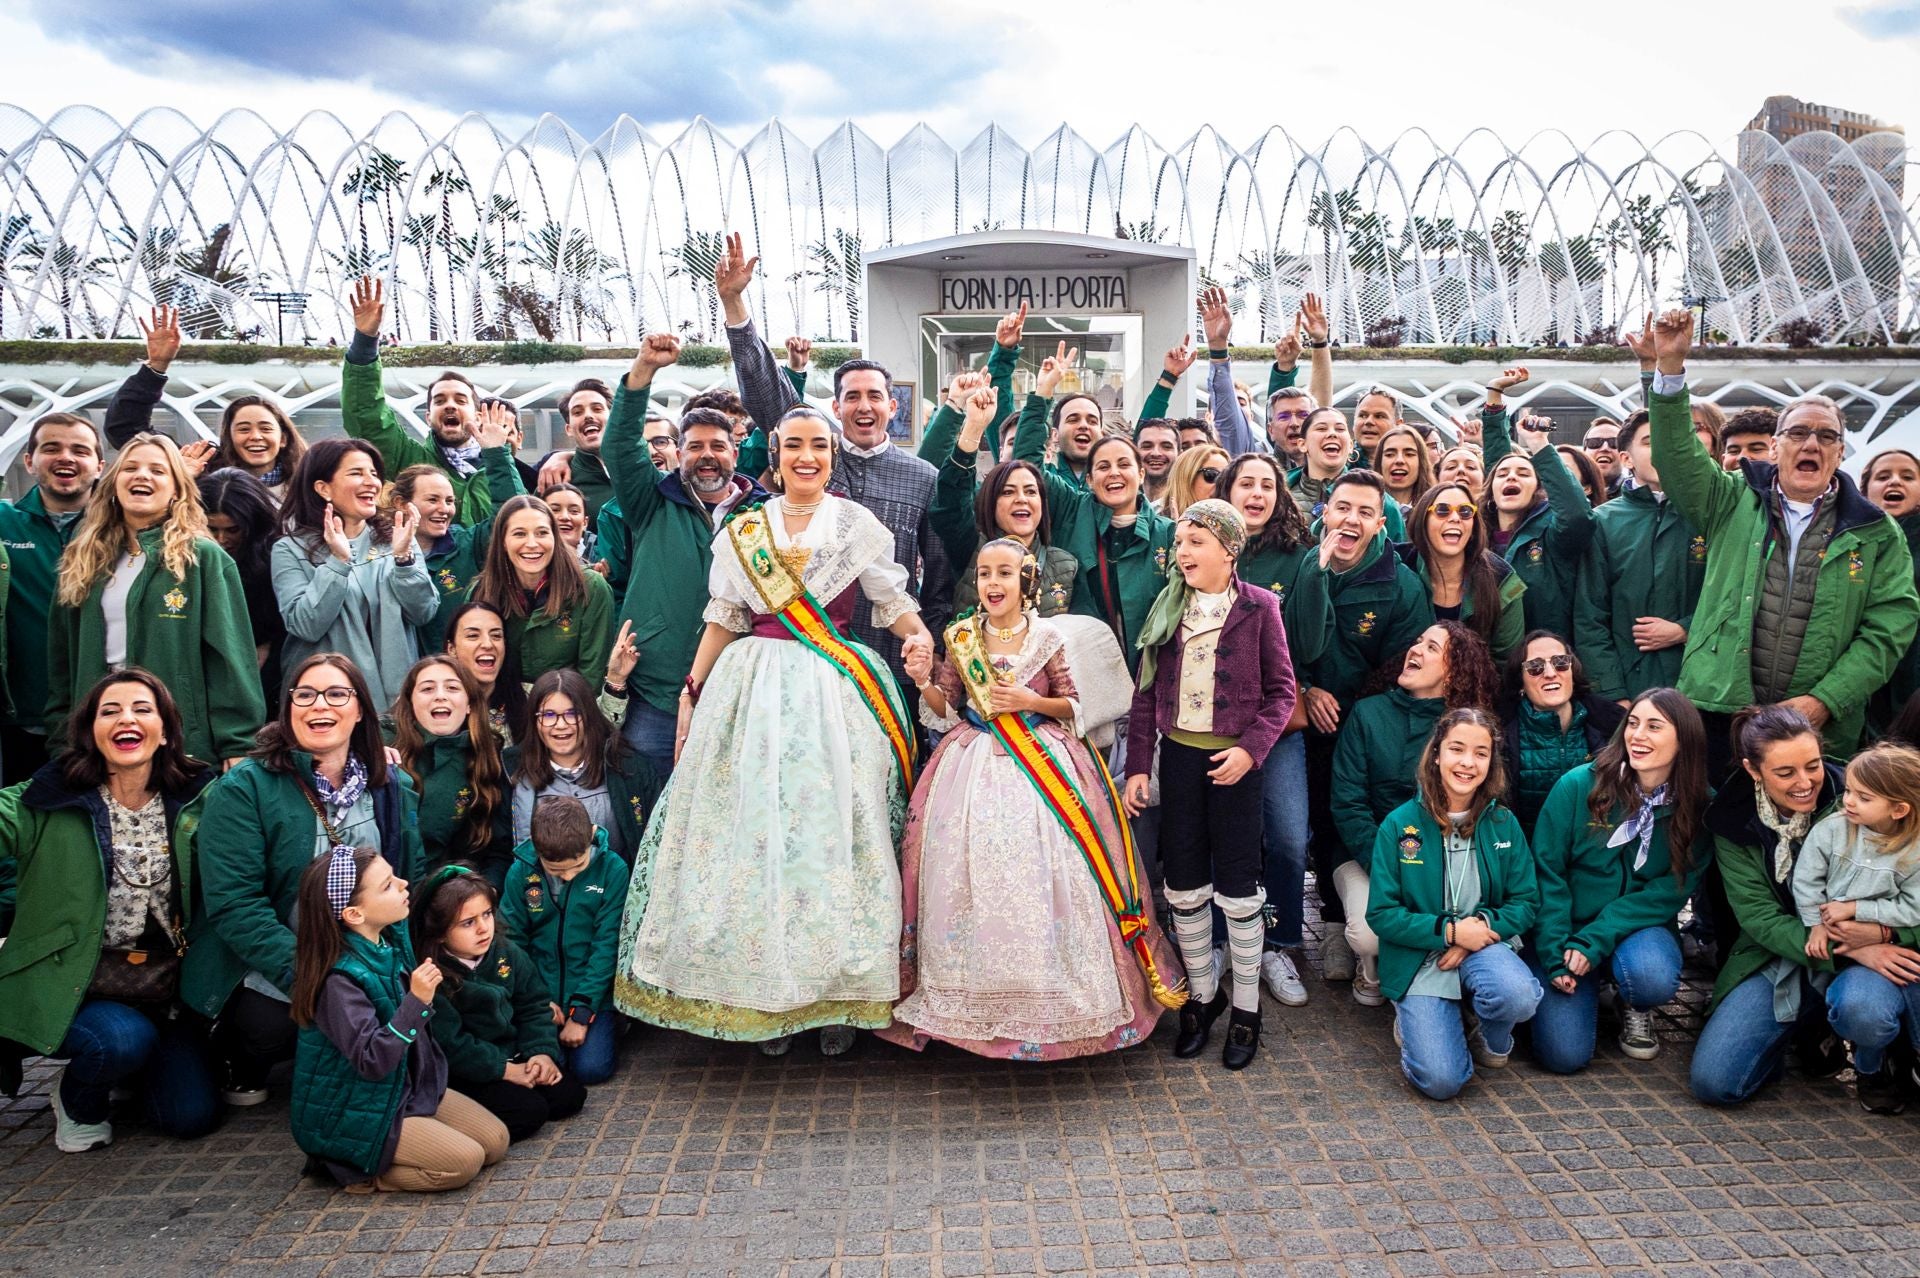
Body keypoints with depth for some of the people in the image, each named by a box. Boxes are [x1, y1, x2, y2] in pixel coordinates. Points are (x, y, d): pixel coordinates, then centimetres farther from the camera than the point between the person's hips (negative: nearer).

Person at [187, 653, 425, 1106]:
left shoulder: (394, 788, 6)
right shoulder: (244, 787, -9)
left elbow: (411, 876, 8)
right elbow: (233, 901, -15)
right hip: (265, 972, -3)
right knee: (269, 1025, -29)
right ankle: (240, 1065, 9)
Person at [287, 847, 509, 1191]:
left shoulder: (393, 938, -4)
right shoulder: (340, 978, -28)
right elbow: (372, 1061, -30)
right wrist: (417, 1001, -37)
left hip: (407, 1086, 8)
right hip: (355, 1115, -8)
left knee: (495, 1141, 2)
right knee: (465, 1160, -16)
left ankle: (392, 1157, 11)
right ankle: (360, 1171, -1)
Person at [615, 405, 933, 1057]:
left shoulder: (858, 524, 5)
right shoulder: (743, 531, 11)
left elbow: (893, 600, 3)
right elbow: (723, 619, 13)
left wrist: (920, 635, -18)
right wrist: (691, 692, 9)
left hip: (835, 692, -2)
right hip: (753, 687, 2)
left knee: (831, 829, -4)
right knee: (754, 826, 0)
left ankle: (838, 996, 7)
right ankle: (767, 996, 11)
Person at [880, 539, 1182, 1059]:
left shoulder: (1047, 638, 0)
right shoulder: (961, 638, 5)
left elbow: (1073, 706, 6)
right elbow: (944, 713, 7)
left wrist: (1030, 701, -10)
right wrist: (925, 681, -11)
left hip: (1043, 763, -1)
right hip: (975, 765, 2)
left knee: (1041, 874, -5)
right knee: (973, 870, -1)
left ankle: (1051, 993, 11)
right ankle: (977, 999, 13)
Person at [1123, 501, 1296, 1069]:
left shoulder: (1258, 607, -5)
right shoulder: (1167, 609, 5)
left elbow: (1281, 690, -4)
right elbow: (1147, 692, 5)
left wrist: (1251, 748, -16)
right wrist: (1137, 765, 0)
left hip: (1233, 759, -3)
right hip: (1179, 754, 4)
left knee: (1238, 887, 3)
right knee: (1183, 885, 10)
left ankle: (1246, 1007, 18)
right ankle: (1201, 993, 28)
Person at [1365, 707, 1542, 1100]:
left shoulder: (1503, 824, 2)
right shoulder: (1400, 825, -6)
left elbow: (1527, 902, 3)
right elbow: (1381, 914, -7)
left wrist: (1484, 924, -16)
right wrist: (1449, 931, -18)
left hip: (1485, 946, 2)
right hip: (1419, 959, -2)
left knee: (1519, 995, -35)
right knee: (1440, 1081, -20)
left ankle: (1492, 1038, 4)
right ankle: (1413, 1017, 16)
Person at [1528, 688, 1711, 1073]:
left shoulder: (1700, 806, -7)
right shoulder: (1578, 786, -12)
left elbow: (1672, 890, -10)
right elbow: (1546, 873, -9)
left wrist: (1595, 940, -21)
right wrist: (1555, 956, -16)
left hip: (1641, 928, 1)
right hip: (1567, 928, -1)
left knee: (1652, 976, -35)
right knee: (1564, 1054, -16)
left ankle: (1635, 1009, 5)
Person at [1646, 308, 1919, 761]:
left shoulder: (1877, 533, 10)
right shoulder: (1734, 504, 11)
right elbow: (1677, 456, -2)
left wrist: (1824, 701, -9)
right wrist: (1670, 365, -14)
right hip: (1716, 714, 0)